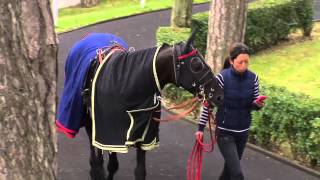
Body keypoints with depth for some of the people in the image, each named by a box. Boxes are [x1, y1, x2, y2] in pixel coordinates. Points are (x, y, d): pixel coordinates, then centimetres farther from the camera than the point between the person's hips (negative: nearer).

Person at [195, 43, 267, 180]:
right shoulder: (222, 77, -17)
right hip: (225, 131, -5)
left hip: (243, 132, 5)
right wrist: (201, 128, -9)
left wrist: (258, 104, -19)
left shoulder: (253, 78, -5)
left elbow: (253, 105, 5)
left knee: (230, 167, 22)